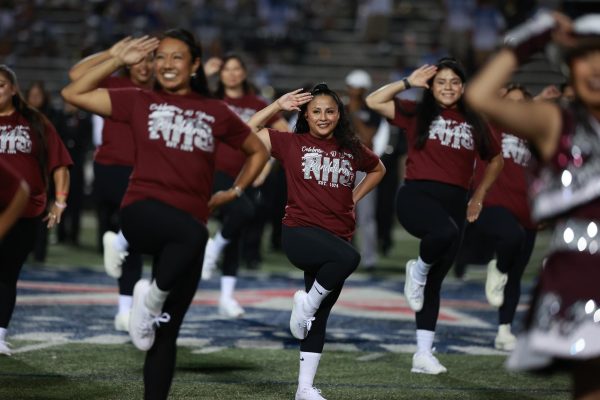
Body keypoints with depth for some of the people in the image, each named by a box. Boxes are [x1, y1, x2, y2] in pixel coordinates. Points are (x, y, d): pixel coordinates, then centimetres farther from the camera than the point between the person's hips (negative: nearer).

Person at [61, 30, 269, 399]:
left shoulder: (216, 112, 13)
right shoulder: (140, 102, 9)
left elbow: (258, 151, 27)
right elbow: (74, 93, 5)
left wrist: (235, 192, 18)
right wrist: (120, 60, 4)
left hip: (188, 230, 3)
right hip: (143, 211, -3)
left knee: (168, 330, 2)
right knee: (194, 233, -38)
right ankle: (151, 298, -15)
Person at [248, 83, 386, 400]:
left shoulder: (352, 149, 11)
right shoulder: (291, 144, 2)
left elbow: (378, 169, 31)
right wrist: (279, 105, -4)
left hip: (337, 237, 5)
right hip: (300, 232, -5)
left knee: (319, 317, 7)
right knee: (349, 257, -35)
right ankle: (307, 301, -11)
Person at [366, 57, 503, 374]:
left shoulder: (474, 124, 13)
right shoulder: (417, 114, 6)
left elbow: (495, 160, 28)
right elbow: (373, 101, -2)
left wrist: (479, 196, 23)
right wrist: (409, 83, 0)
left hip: (454, 202, 4)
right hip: (417, 195, -4)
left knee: (434, 282, 6)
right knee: (445, 232, -38)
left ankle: (423, 354, 10)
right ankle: (418, 271, -6)